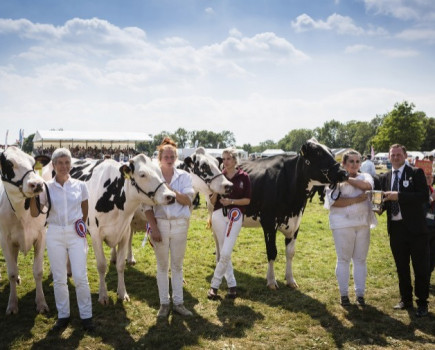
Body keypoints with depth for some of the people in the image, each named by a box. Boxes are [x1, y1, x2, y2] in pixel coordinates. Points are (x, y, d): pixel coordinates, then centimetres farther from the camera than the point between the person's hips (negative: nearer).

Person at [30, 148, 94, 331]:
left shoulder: (80, 185, 0)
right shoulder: (46, 187, -2)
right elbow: (35, 213, -5)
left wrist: (81, 225, 8)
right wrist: (32, 194, -18)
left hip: (76, 234, -1)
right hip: (54, 235, 1)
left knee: (80, 277, -3)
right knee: (59, 278, 7)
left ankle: (86, 315, 11)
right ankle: (63, 315, 22)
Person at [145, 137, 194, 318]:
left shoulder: (184, 176, 2)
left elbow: (187, 200, -9)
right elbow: (148, 206, -6)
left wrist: (171, 190, -22)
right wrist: (153, 228, -13)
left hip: (180, 225, 1)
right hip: (159, 224, -1)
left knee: (177, 265, 11)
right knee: (162, 266, 9)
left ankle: (178, 303, 21)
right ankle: (164, 303, 20)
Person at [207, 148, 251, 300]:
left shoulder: (243, 177, 0)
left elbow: (247, 200, -1)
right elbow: (212, 201, 5)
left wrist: (231, 201, -14)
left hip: (235, 216, -3)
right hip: (218, 215, 3)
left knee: (226, 253, -11)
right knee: (221, 253, 8)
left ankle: (214, 285, 3)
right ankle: (232, 284, 22)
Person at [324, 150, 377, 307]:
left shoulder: (365, 177, 10)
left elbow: (367, 186, -14)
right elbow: (334, 202, -14)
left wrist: (347, 178, -14)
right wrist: (357, 200, -17)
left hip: (363, 224, 4)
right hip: (342, 225, -3)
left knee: (360, 259, 9)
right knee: (343, 259, 4)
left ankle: (360, 294, 18)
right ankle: (343, 294, 15)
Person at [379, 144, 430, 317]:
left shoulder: (416, 173, -5)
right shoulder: (385, 177, 10)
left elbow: (424, 196, -17)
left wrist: (399, 196, -23)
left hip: (415, 227, -5)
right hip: (395, 228, 5)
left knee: (420, 267, 4)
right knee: (401, 267, 15)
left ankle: (422, 303, 18)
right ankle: (406, 300, 29)